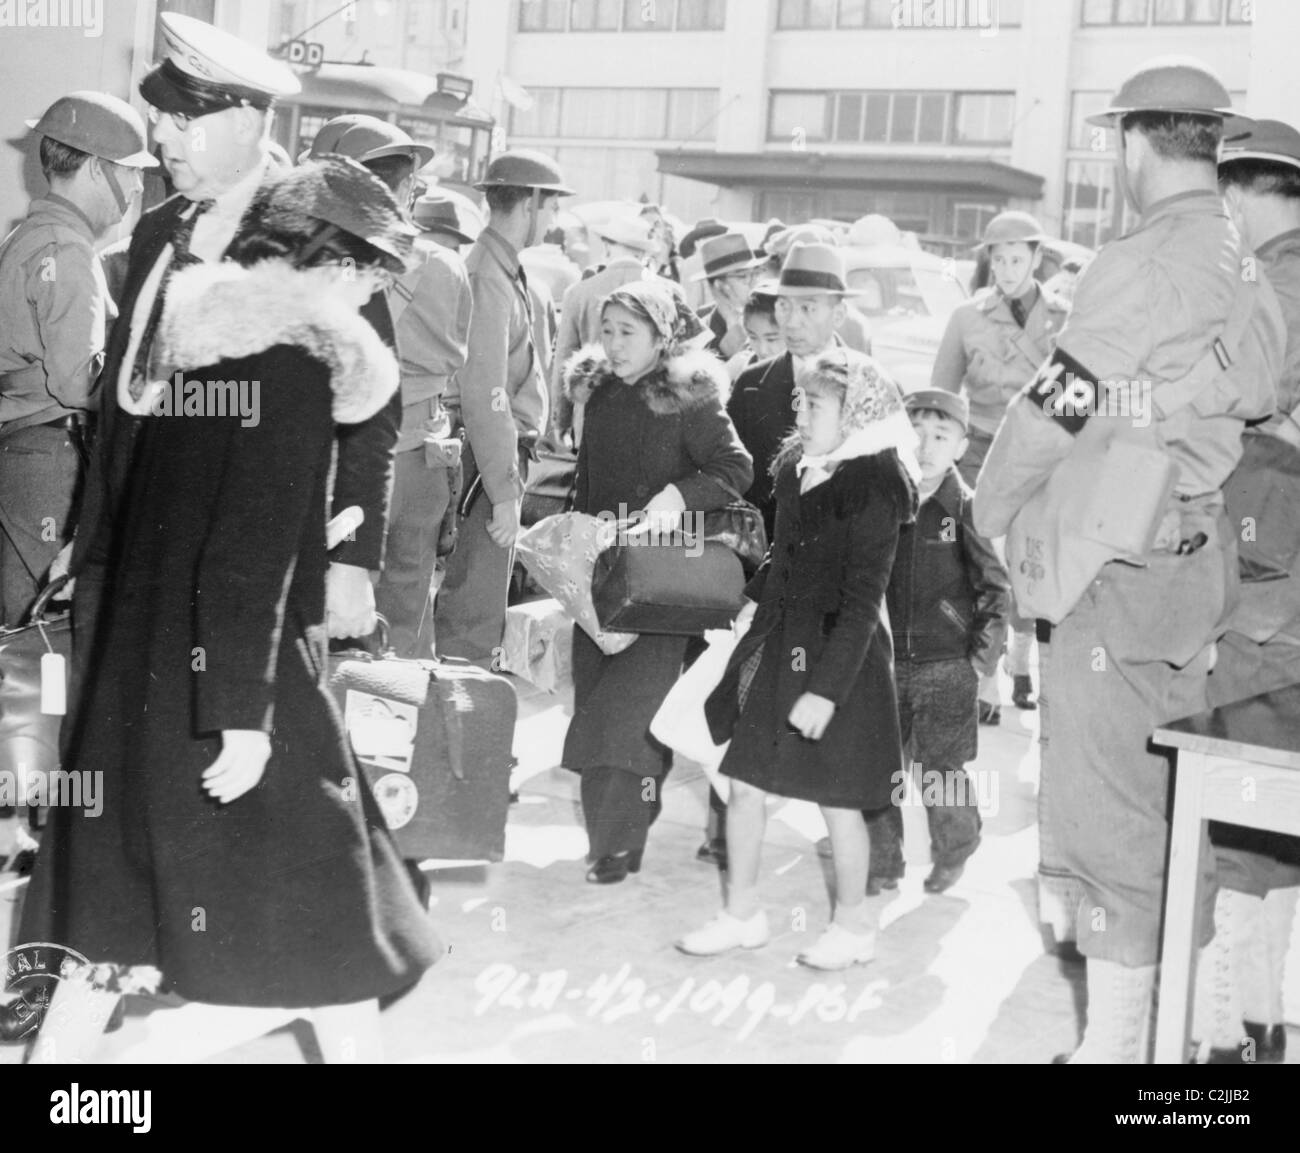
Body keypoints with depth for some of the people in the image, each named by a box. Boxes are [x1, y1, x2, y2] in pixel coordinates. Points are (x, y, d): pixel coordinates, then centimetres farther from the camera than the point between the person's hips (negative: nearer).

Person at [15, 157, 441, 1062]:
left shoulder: (168, 336, 7)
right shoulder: (294, 365, -16)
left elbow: (113, 504, 11)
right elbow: (254, 555, -21)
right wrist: (243, 711, -18)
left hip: (136, 676, 7)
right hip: (246, 678, -7)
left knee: (125, 895, 18)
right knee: (327, 888, 8)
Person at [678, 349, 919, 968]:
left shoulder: (873, 488, -17)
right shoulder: (797, 470, 6)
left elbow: (863, 600, -20)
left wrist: (826, 687, -22)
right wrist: (753, 596, 9)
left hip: (839, 658, -7)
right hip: (778, 645, 7)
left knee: (836, 797, 6)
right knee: (743, 782, 9)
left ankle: (853, 923, 26)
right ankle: (742, 914, 25)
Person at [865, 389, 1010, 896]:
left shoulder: (967, 509, -5)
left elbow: (996, 589, -2)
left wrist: (982, 655, -7)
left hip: (947, 664, -3)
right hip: (884, 660, 3)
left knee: (939, 770, 2)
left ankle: (952, 854, 26)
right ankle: (882, 864, 20)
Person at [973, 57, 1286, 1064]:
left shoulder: (1138, 267, -16)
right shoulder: (1261, 267, 5)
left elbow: (1055, 414, -14)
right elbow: (1262, 406, 8)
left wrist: (991, 513, 0)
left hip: (1113, 566, -8)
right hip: (1205, 556, 8)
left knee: (1108, 801, 0)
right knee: (1177, 799, 19)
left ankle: (1115, 1035, 8)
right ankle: (1183, 1011, 35)